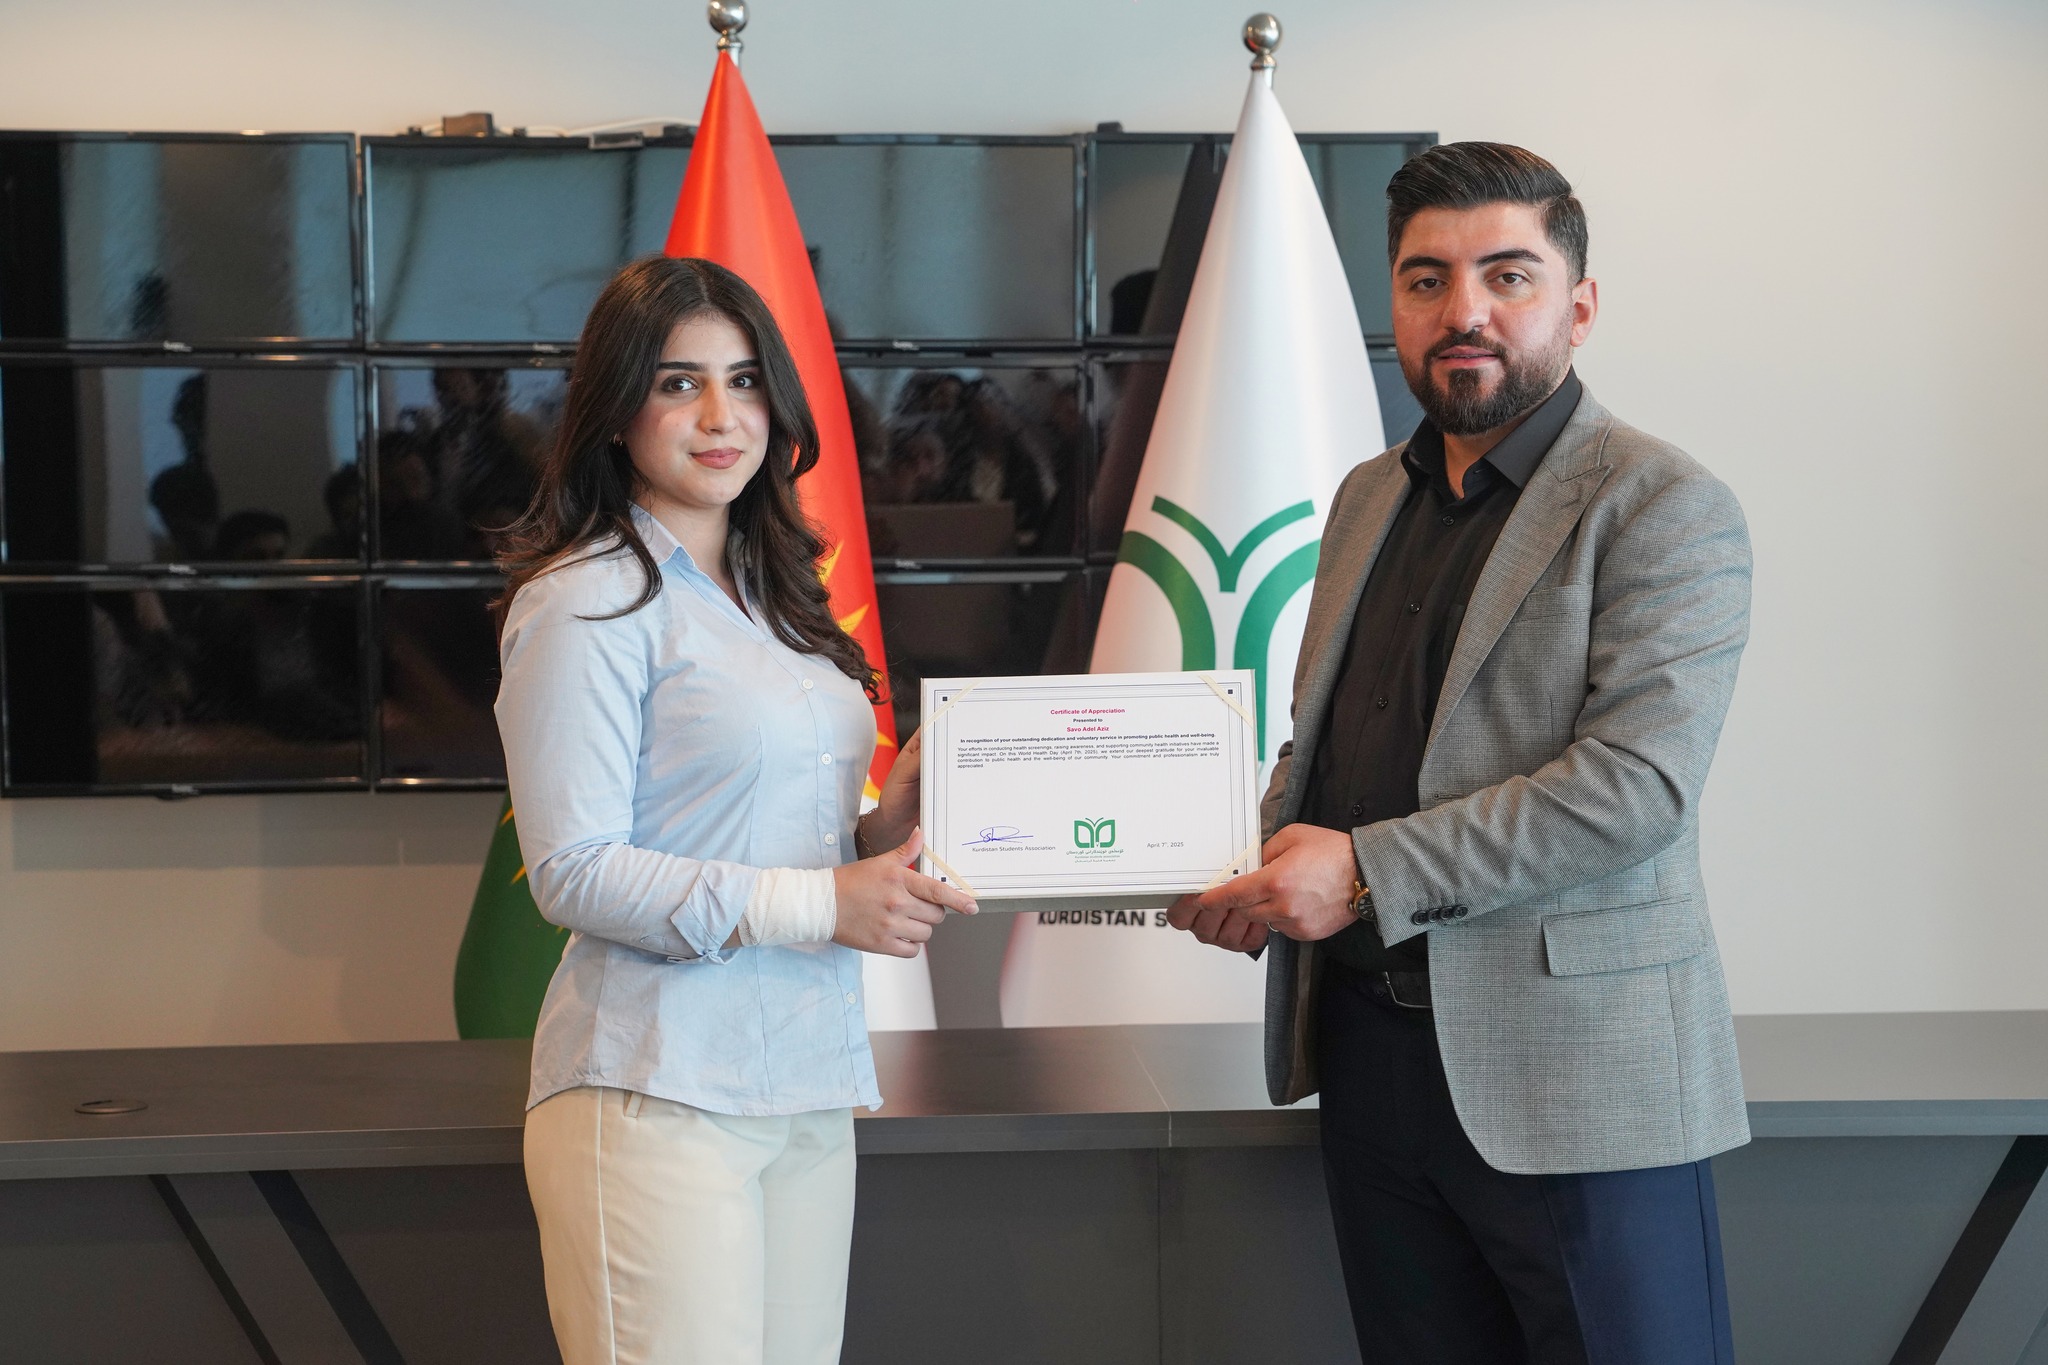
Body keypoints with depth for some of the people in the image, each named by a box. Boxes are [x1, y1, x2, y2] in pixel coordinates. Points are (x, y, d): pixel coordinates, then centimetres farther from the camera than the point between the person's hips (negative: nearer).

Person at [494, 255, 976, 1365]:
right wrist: (824, 904, -17)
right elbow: (573, 873, -13)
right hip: (658, 1097, -7)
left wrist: (888, 830, 2)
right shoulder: (586, 602, -7)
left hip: (808, 1093, 7)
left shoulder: (775, 596, 17)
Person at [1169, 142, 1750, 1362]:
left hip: (1577, 1079, -6)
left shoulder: (1666, 510, -9)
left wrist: (1367, 872, -22)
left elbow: (1639, 781, -20)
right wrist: (1256, 861, 0)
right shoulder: (1368, 497, 14)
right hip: (1371, 1048, 7)